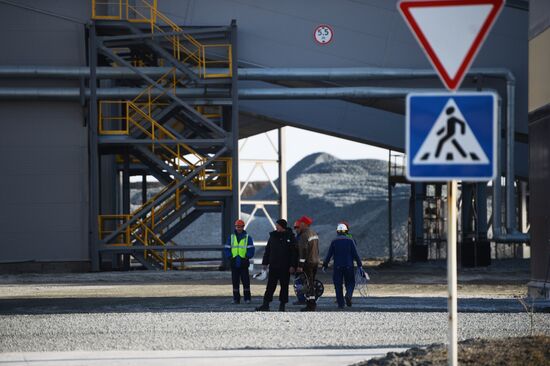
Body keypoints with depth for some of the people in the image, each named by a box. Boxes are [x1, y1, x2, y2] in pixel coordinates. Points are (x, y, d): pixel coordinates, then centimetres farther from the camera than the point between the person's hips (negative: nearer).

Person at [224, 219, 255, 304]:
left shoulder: (248, 238, 3)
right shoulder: (231, 237, 10)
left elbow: (251, 250, -1)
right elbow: (227, 249, 8)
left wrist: (247, 257, -13)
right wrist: (230, 256, -7)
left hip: (244, 263, -2)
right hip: (234, 263, 2)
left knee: (246, 281, -2)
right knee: (235, 281, 4)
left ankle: (247, 298, 2)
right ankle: (236, 299, 8)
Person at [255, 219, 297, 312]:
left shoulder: (290, 237, -3)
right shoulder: (273, 236, 8)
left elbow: (294, 252, -5)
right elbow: (267, 250, 14)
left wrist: (292, 266, -12)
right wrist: (265, 262, 9)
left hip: (285, 267, -3)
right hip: (273, 265, 3)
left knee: (284, 286, 4)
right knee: (270, 286, 0)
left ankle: (282, 305, 11)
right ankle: (266, 305, -1)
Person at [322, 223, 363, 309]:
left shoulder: (334, 242, 1)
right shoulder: (350, 241, 0)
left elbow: (329, 255, 1)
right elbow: (355, 254, -3)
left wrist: (325, 265, 10)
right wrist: (359, 265, 1)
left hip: (337, 266, 0)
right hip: (349, 266, 0)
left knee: (338, 285, 7)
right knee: (350, 283, 12)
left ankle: (340, 304, 3)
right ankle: (348, 295, -18)